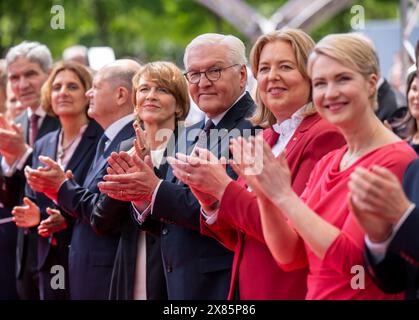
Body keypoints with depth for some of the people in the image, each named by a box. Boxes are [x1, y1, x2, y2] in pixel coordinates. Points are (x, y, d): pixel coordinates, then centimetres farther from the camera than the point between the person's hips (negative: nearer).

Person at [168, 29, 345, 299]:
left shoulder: (325, 135, -14)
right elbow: (240, 240, 10)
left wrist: (224, 187, -17)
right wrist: (209, 197, -7)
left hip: (293, 291, -7)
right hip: (248, 289, 7)